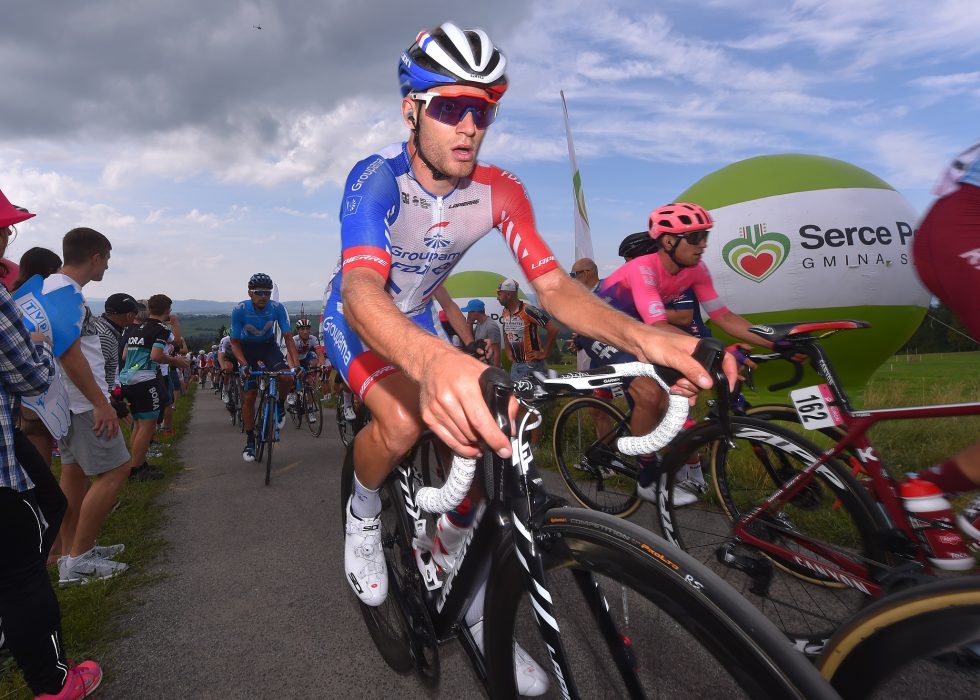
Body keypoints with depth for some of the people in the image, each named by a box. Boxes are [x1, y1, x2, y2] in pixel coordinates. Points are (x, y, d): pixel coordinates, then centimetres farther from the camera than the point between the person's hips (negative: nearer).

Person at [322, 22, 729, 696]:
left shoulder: (499, 190, -17)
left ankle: (474, 609, 10)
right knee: (403, 422, -34)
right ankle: (364, 513, 4)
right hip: (357, 320, -4)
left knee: (474, 437, -12)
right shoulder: (377, 178, -30)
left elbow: (555, 287, -24)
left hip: (418, 317, 4)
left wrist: (644, 337, -44)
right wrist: (434, 362, -71)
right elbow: (363, 292, -48)